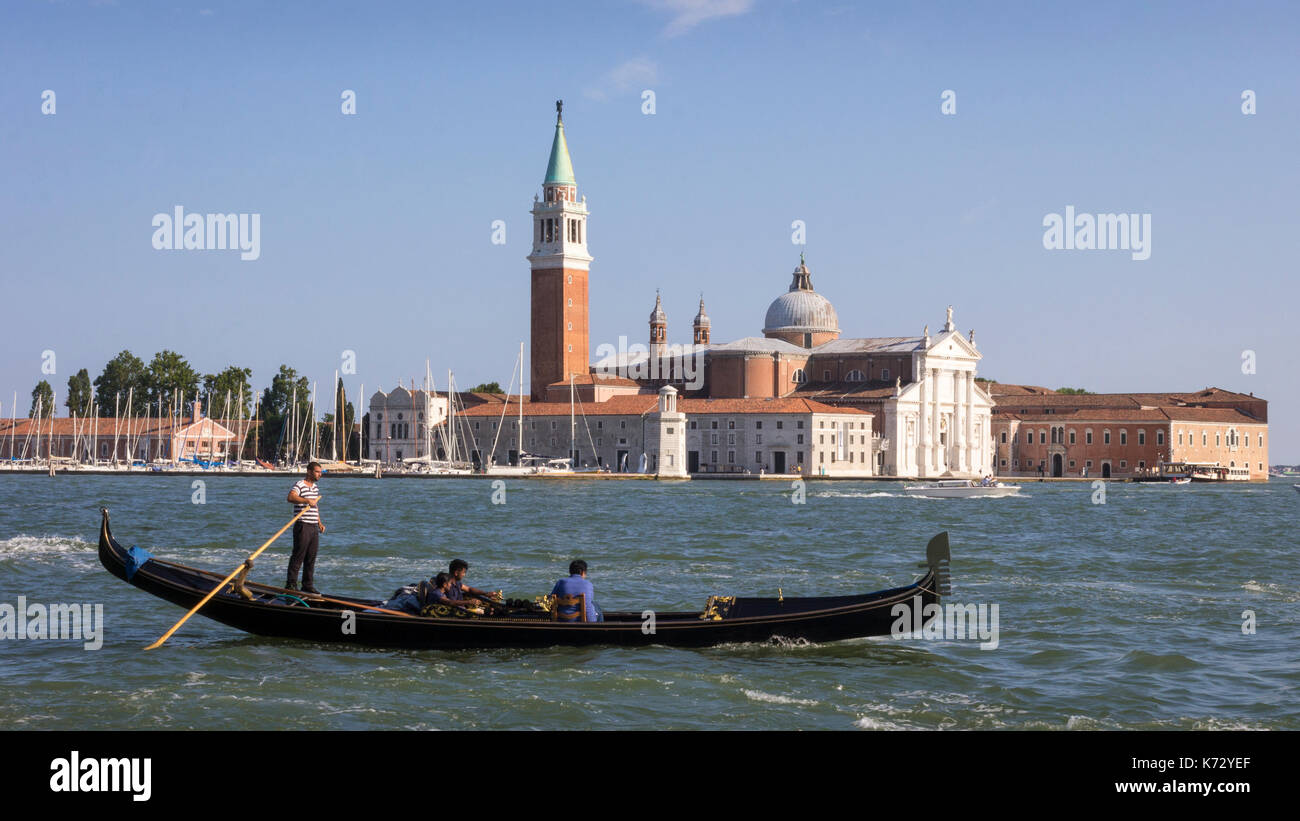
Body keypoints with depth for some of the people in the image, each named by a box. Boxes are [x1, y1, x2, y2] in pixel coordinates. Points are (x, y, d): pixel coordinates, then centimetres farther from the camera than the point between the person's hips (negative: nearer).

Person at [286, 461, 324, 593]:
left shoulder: (315, 487, 17)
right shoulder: (299, 485, -10)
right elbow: (291, 497, -29)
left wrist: (320, 523, 19)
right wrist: (307, 500, -39)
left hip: (314, 528, 8)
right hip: (303, 527, -8)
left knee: (311, 558, 10)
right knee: (298, 556, -6)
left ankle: (308, 585, 17)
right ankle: (291, 585, -2)